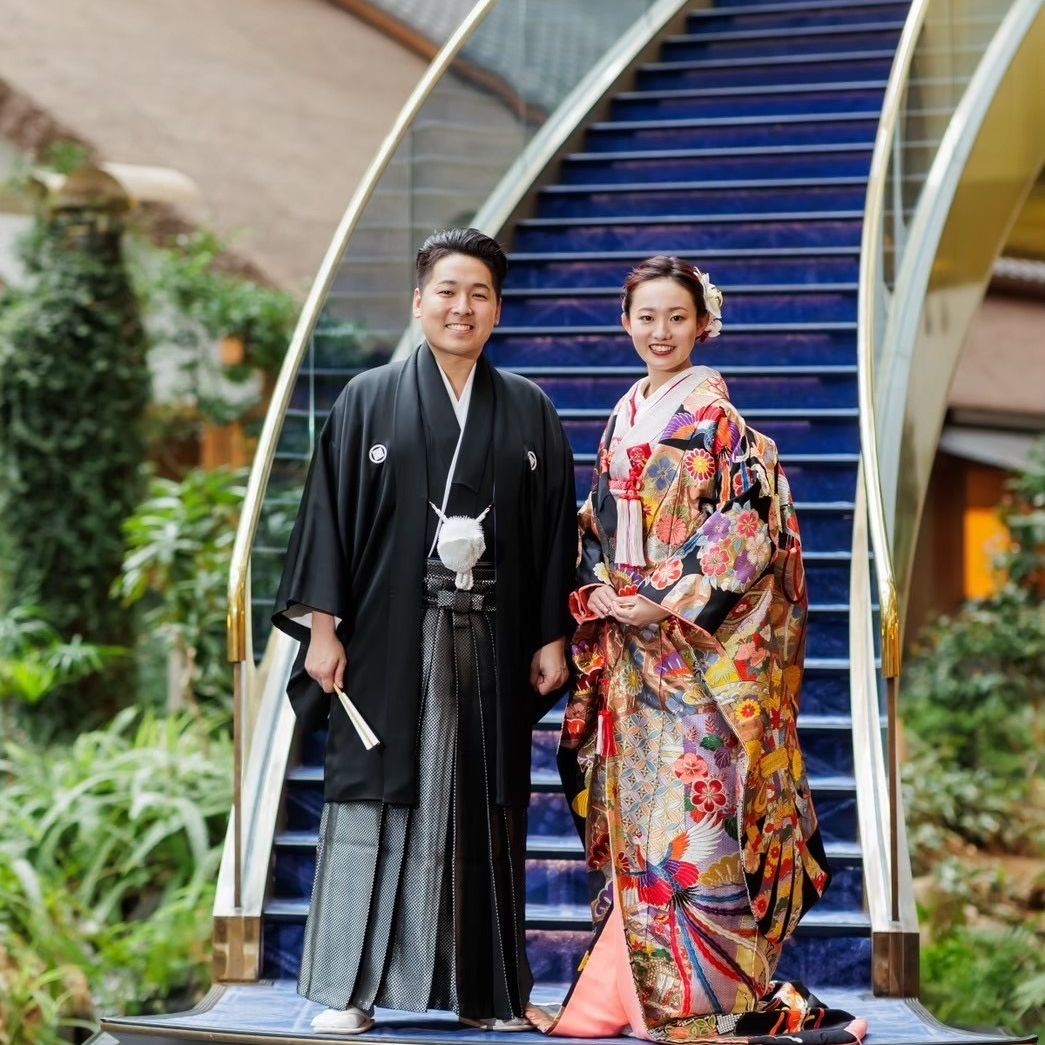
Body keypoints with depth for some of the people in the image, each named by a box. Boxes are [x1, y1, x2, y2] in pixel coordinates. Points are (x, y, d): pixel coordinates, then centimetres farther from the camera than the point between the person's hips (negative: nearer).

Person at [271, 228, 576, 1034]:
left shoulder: (530, 412, 10)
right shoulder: (369, 401, 4)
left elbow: (556, 532, 9)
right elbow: (330, 512, 1)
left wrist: (552, 637, 3)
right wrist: (322, 624, -6)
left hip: (491, 643, 2)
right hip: (390, 638, -2)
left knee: (485, 809, 5)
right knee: (376, 800, -1)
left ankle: (487, 990, 11)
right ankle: (353, 989, 3)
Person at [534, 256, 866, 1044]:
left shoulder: (716, 419, -6)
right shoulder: (624, 419, 14)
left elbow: (749, 529, -13)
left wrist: (671, 603, -16)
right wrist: (597, 592, 0)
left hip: (696, 652, -7)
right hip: (629, 647, 7)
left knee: (692, 811, -10)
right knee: (632, 815, 8)